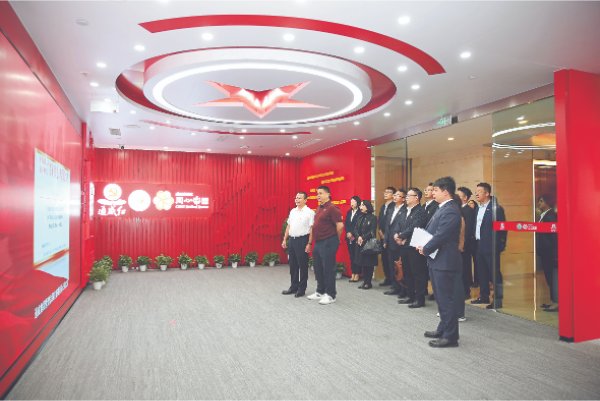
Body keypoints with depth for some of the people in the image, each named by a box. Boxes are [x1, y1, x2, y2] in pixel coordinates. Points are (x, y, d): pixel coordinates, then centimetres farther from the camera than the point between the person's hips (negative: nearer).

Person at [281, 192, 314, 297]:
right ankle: (293, 287, 27)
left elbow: (312, 229, -13)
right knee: (293, 265, 14)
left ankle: (301, 289, 14)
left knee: (303, 266, 3)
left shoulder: (309, 212, -9)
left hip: (302, 240, -7)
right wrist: (284, 239, 14)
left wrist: (309, 243, -17)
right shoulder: (292, 211, 13)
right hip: (292, 240, 7)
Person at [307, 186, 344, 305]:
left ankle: (330, 295, 10)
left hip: (328, 243, -9)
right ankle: (320, 291, 29)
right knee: (318, 268, 16)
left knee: (328, 269, -1)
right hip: (318, 242, 9)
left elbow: (340, 225, -18)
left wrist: (334, 238, -4)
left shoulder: (332, 208, -14)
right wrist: (314, 241, 16)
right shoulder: (319, 208, 13)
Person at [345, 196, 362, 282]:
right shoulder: (349, 212, 13)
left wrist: (353, 234, -11)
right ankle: (353, 274, 14)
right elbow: (345, 223, 10)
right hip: (349, 238, 6)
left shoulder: (360, 213, -8)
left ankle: (357, 274, 6)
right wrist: (348, 233, -3)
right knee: (351, 255, 8)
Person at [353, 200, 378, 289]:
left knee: (369, 263, -1)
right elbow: (355, 229, 8)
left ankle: (368, 282, 7)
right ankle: (364, 281, 17)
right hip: (360, 243, 6)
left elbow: (372, 231, -12)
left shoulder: (373, 218, -5)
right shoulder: (360, 217, 14)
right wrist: (358, 237, -10)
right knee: (362, 263, 8)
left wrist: (363, 238, -16)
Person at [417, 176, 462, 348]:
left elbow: (440, 236, -23)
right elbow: (429, 230, 15)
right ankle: (443, 329, 33)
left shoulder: (450, 211, -18)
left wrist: (425, 249, -11)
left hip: (444, 262, -10)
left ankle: (450, 336, 10)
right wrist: (422, 245, 0)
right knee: (441, 298, 19)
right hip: (437, 261, 10)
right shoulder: (442, 209, 13)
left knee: (447, 299, 0)